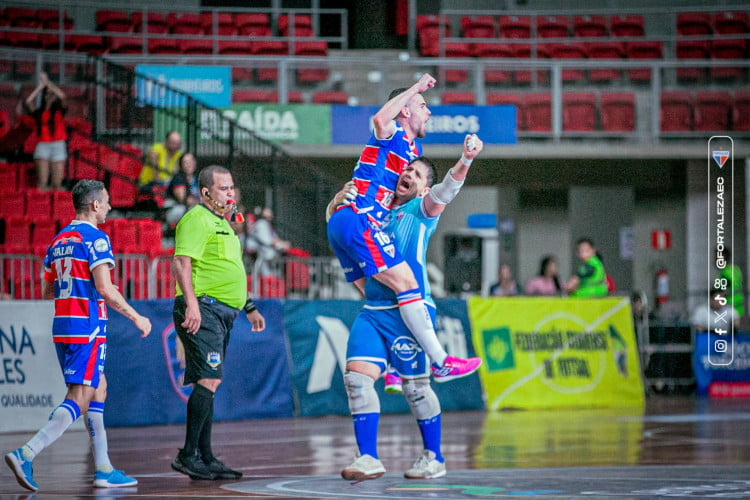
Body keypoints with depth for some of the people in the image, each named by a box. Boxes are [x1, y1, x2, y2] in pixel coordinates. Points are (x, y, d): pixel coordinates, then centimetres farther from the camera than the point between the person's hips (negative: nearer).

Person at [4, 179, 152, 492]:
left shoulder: (58, 240, 15)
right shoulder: (95, 238, -10)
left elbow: (47, 291, 20)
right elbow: (105, 290, -18)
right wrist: (136, 318, -8)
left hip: (62, 325, 9)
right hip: (87, 327, -9)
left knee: (99, 389, 17)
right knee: (79, 400, -10)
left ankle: (104, 469, 16)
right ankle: (26, 454, -23)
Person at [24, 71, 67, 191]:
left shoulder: (60, 110, 8)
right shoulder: (38, 112, 10)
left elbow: (62, 96, -10)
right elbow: (27, 102, -7)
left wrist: (47, 82, -6)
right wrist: (41, 86, -4)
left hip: (58, 145, 0)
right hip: (42, 146, 0)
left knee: (57, 183, -2)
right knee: (42, 182, -12)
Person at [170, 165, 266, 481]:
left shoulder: (222, 223, 25)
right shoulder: (197, 220, -7)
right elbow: (181, 262, -19)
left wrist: (249, 307, 33)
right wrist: (191, 303, -29)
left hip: (221, 313, 10)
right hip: (202, 310, -10)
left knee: (209, 384, 10)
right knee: (208, 380, -16)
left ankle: (205, 458, 12)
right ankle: (188, 455, -16)